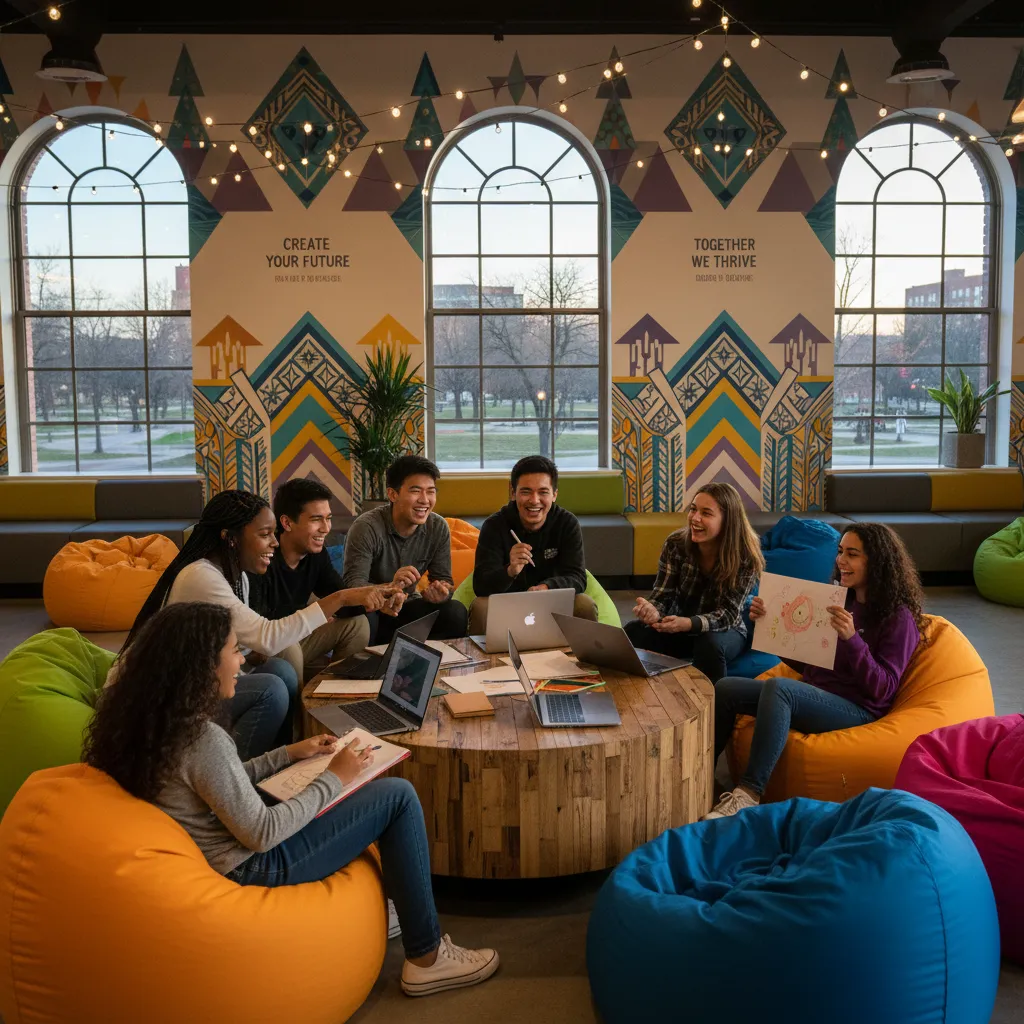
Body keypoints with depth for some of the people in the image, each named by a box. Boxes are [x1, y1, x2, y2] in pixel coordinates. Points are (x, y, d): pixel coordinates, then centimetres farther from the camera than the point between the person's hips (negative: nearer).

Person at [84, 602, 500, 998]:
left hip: (225, 847, 10)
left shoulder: (151, 719, -2)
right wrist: (334, 778, -14)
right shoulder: (202, 738, -30)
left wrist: (289, 754, 11)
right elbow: (262, 835, -24)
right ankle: (427, 958, 4)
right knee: (398, 797, -7)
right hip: (249, 868, -9)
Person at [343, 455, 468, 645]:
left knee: (455, 613, -21)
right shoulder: (367, 527, -21)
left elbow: (443, 578, -3)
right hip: (369, 608, -4)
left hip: (406, 607, 4)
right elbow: (352, 585, -29)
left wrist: (442, 592, -29)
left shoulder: (438, 528, -7)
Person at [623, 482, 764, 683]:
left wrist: (688, 623, -43)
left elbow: (729, 613, -23)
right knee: (632, 632, -26)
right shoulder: (675, 543, -13)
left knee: (710, 645, -37)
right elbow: (662, 594, -12)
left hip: (725, 631, -2)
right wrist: (653, 612, -39)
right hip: (680, 625, 2)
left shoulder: (745, 556, -20)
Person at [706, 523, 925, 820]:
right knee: (725, 688, -12)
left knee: (778, 687, -35)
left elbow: (883, 689, -14)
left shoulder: (898, 616, -5)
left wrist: (852, 639, -27)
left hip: (856, 708, -7)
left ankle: (748, 794, -34)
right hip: (813, 693, 7)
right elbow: (803, 662, 16)